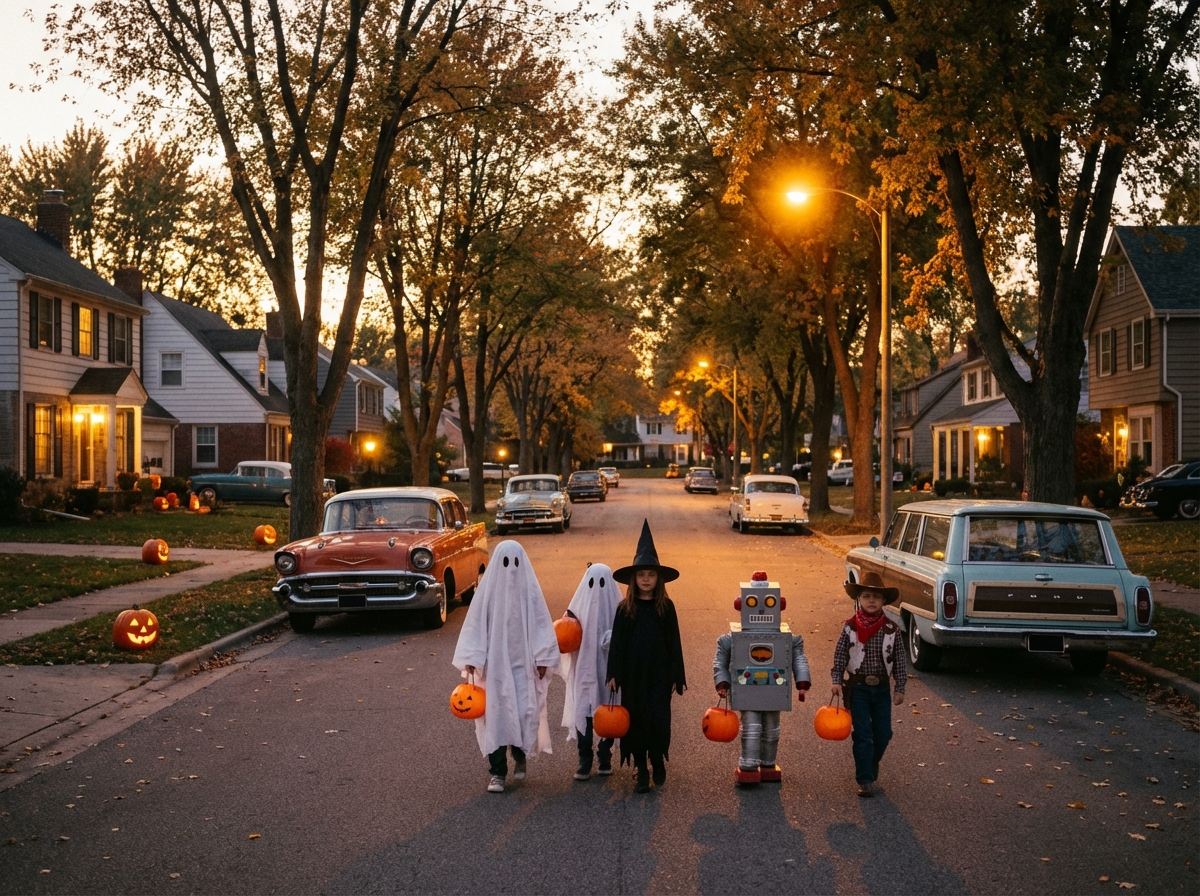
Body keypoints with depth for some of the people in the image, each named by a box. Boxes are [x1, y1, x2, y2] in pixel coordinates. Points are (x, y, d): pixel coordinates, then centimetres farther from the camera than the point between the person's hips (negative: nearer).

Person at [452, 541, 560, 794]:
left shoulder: (529, 589, 1)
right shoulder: (488, 588, -2)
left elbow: (541, 624, 2)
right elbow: (475, 624, -3)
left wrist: (542, 659, -4)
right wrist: (470, 659, -10)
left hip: (523, 664, 1)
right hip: (494, 662, -1)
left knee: (524, 713, -1)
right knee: (496, 715, -3)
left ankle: (520, 756, 29)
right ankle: (497, 773, 5)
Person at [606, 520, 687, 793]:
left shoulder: (666, 607, 1)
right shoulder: (625, 609, 1)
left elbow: (674, 643, 3)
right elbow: (616, 644, 2)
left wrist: (676, 675, 0)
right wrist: (614, 674, -4)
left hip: (659, 673, -1)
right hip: (633, 674, 1)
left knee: (659, 719, -7)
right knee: (636, 720, 4)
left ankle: (658, 761, 17)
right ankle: (641, 771, 14)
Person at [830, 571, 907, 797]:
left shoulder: (891, 629, -3)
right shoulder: (850, 627, -8)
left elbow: (899, 660, 2)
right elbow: (840, 656, -3)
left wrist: (900, 688, 1)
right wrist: (837, 681, -11)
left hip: (882, 688, 2)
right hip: (857, 687, -2)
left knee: (883, 733, 9)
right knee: (862, 735, -2)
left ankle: (871, 765, 36)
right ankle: (865, 780, 4)